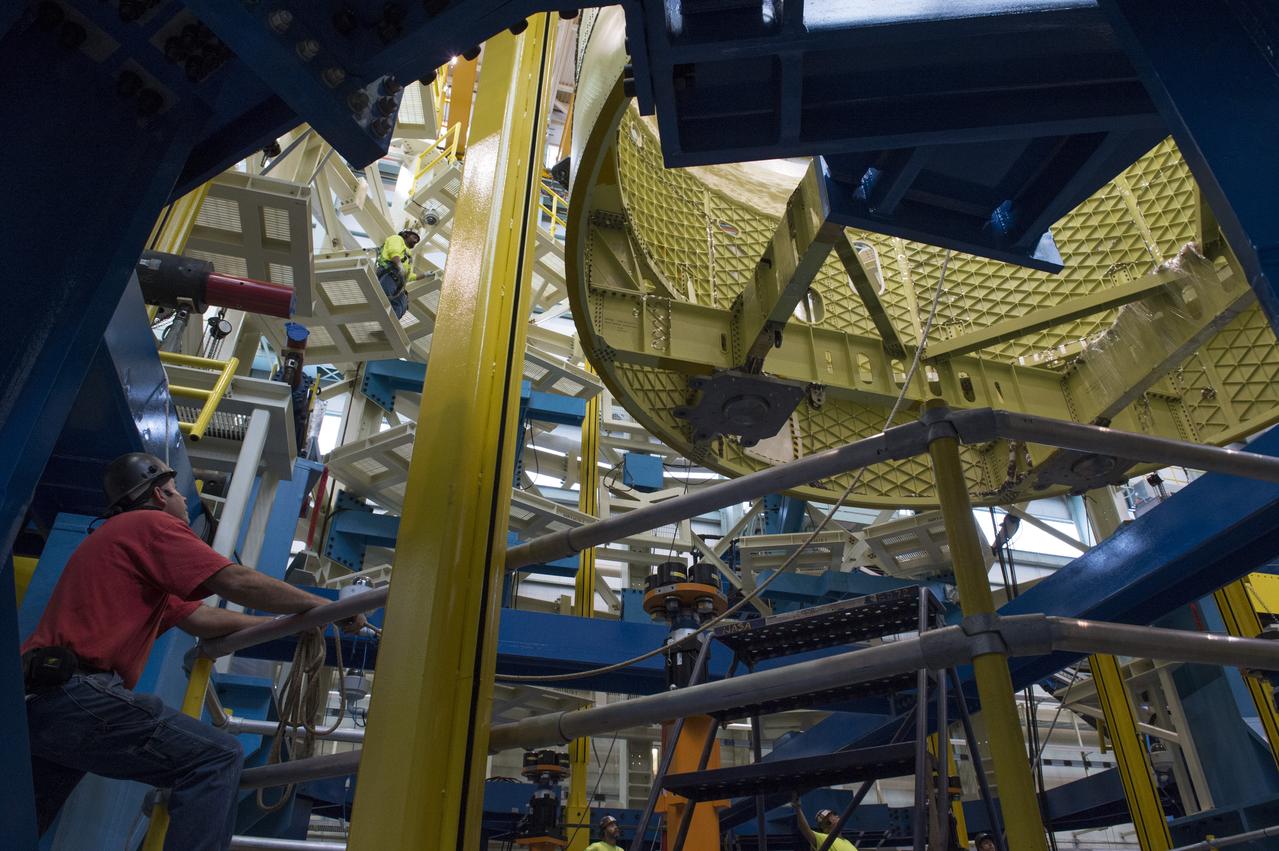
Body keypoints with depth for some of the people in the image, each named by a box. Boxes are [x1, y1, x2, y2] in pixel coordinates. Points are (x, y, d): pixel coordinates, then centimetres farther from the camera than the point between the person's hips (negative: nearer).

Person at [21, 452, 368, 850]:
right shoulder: (151, 524, -1)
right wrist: (325, 607, -3)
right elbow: (239, 582, -12)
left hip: (32, 699, 11)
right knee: (217, 758, -13)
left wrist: (289, 622, 23)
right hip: (75, 692, -11)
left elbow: (200, 618, 23)